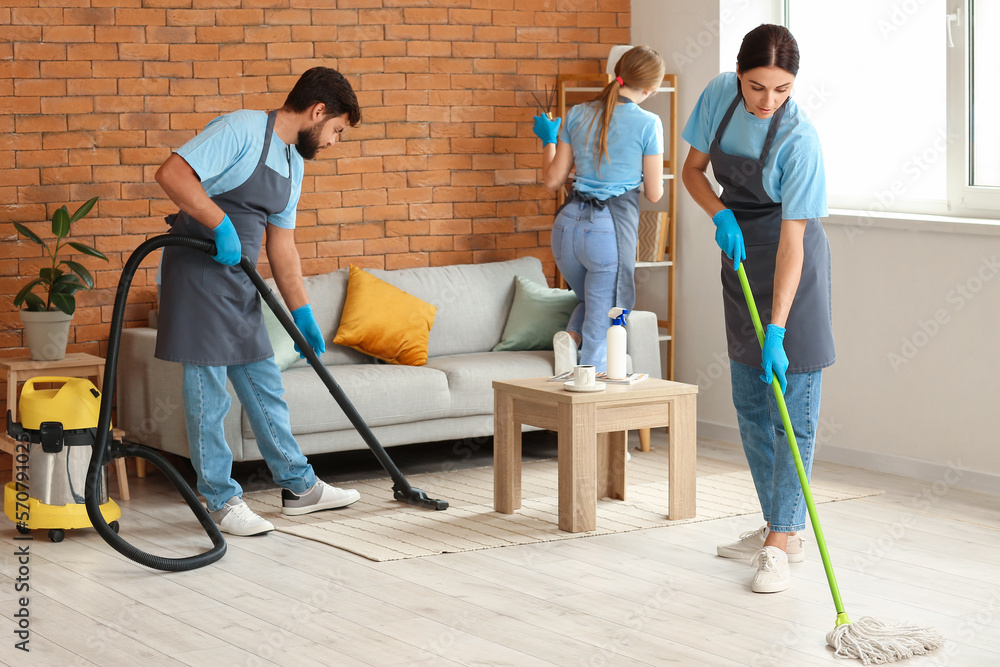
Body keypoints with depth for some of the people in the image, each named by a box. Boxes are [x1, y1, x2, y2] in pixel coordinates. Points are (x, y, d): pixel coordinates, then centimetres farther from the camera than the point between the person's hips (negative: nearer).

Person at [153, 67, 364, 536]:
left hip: (240, 284, 9)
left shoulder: (293, 163, 15)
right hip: (198, 271, -9)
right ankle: (221, 499, 7)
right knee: (208, 390, -2)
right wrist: (221, 225, -26)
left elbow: (281, 246, 18)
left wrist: (302, 315, 15)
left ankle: (298, 486, 23)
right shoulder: (240, 130, -14)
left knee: (264, 386, 14)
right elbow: (171, 174, -23)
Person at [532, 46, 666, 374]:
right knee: (600, 336, 3)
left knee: (591, 299, 29)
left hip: (569, 224, 5)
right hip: (612, 229, -5)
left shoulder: (577, 115, 6)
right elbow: (654, 194, 1)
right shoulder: (647, 124, -6)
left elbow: (553, 180, 10)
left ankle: (571, 336, 0)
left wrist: (548, 139, 26)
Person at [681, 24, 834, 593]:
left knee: (792, 404, -8)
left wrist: (777, 330, -32)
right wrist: (721, 215, -15)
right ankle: (779, 527, 19)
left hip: (791, 265, -7)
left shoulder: (799, 140, -26)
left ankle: (782, 542, -7)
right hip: (740, 253, 7)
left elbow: (792, 240, -28)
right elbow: (693, 170, 5)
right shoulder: (720, 95, -9)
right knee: (750, 404, 10)